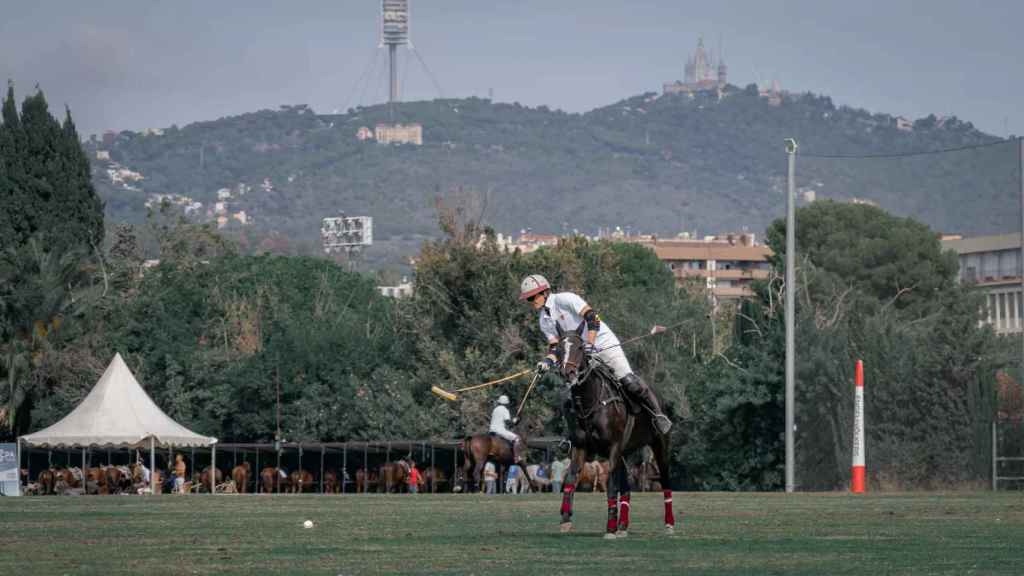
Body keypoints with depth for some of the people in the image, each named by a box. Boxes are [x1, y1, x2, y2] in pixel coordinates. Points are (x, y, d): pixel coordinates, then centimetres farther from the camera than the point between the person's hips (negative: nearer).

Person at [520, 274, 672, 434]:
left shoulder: (563, 299, -13)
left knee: (629, 382, -17)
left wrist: (589, 345, -29)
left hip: (604, 344, -7)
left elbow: (592, 317, -21)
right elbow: (554, 346, 6)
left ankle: (658, 415, -5)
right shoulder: (544, 321, 9)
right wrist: (548, 360, -16)